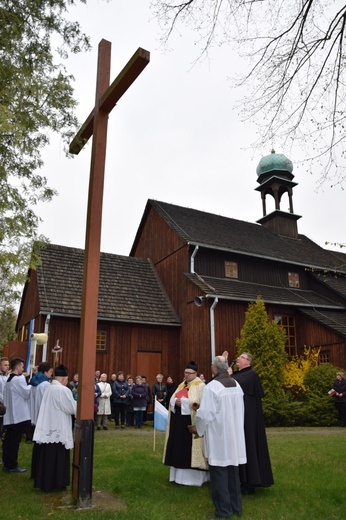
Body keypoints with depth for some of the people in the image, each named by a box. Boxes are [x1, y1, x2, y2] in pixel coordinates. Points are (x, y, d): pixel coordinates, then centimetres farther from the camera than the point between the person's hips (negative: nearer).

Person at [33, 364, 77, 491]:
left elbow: (50, 407, 11)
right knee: (59, 458, 7)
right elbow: (72, 408, -14)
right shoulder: (64, 390, -18)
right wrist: (76, 403, 6)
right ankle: (58, 483, 16)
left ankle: (45, 483, 23)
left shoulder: (48, 389, 4)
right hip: (59, 429, -7)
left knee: (47, 457, 14)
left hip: (47, 428, 7)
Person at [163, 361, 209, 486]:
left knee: (190, 447, -3)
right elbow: (172, 399, 13)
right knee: (179, 447, 11)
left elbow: (199, 402, -18)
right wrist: (176, 402, -9)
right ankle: (180, 474, 22)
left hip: (191, 421, -7)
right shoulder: (182, 385, 15)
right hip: (179, 420, 7)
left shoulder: (200, 385, -7)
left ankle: (193, 476, 7)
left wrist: (183, 402, -20)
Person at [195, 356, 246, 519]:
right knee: (233, 471, 17)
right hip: (234, 434, 7)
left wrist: (198, 428, 0)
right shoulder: (236, 385, 1)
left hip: (218, 436, -6)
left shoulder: (212, 387, -20)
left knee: (219, 473, 5)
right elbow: (240, 410, 11)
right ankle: (236, 506, 26)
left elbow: (205, 413, -18)